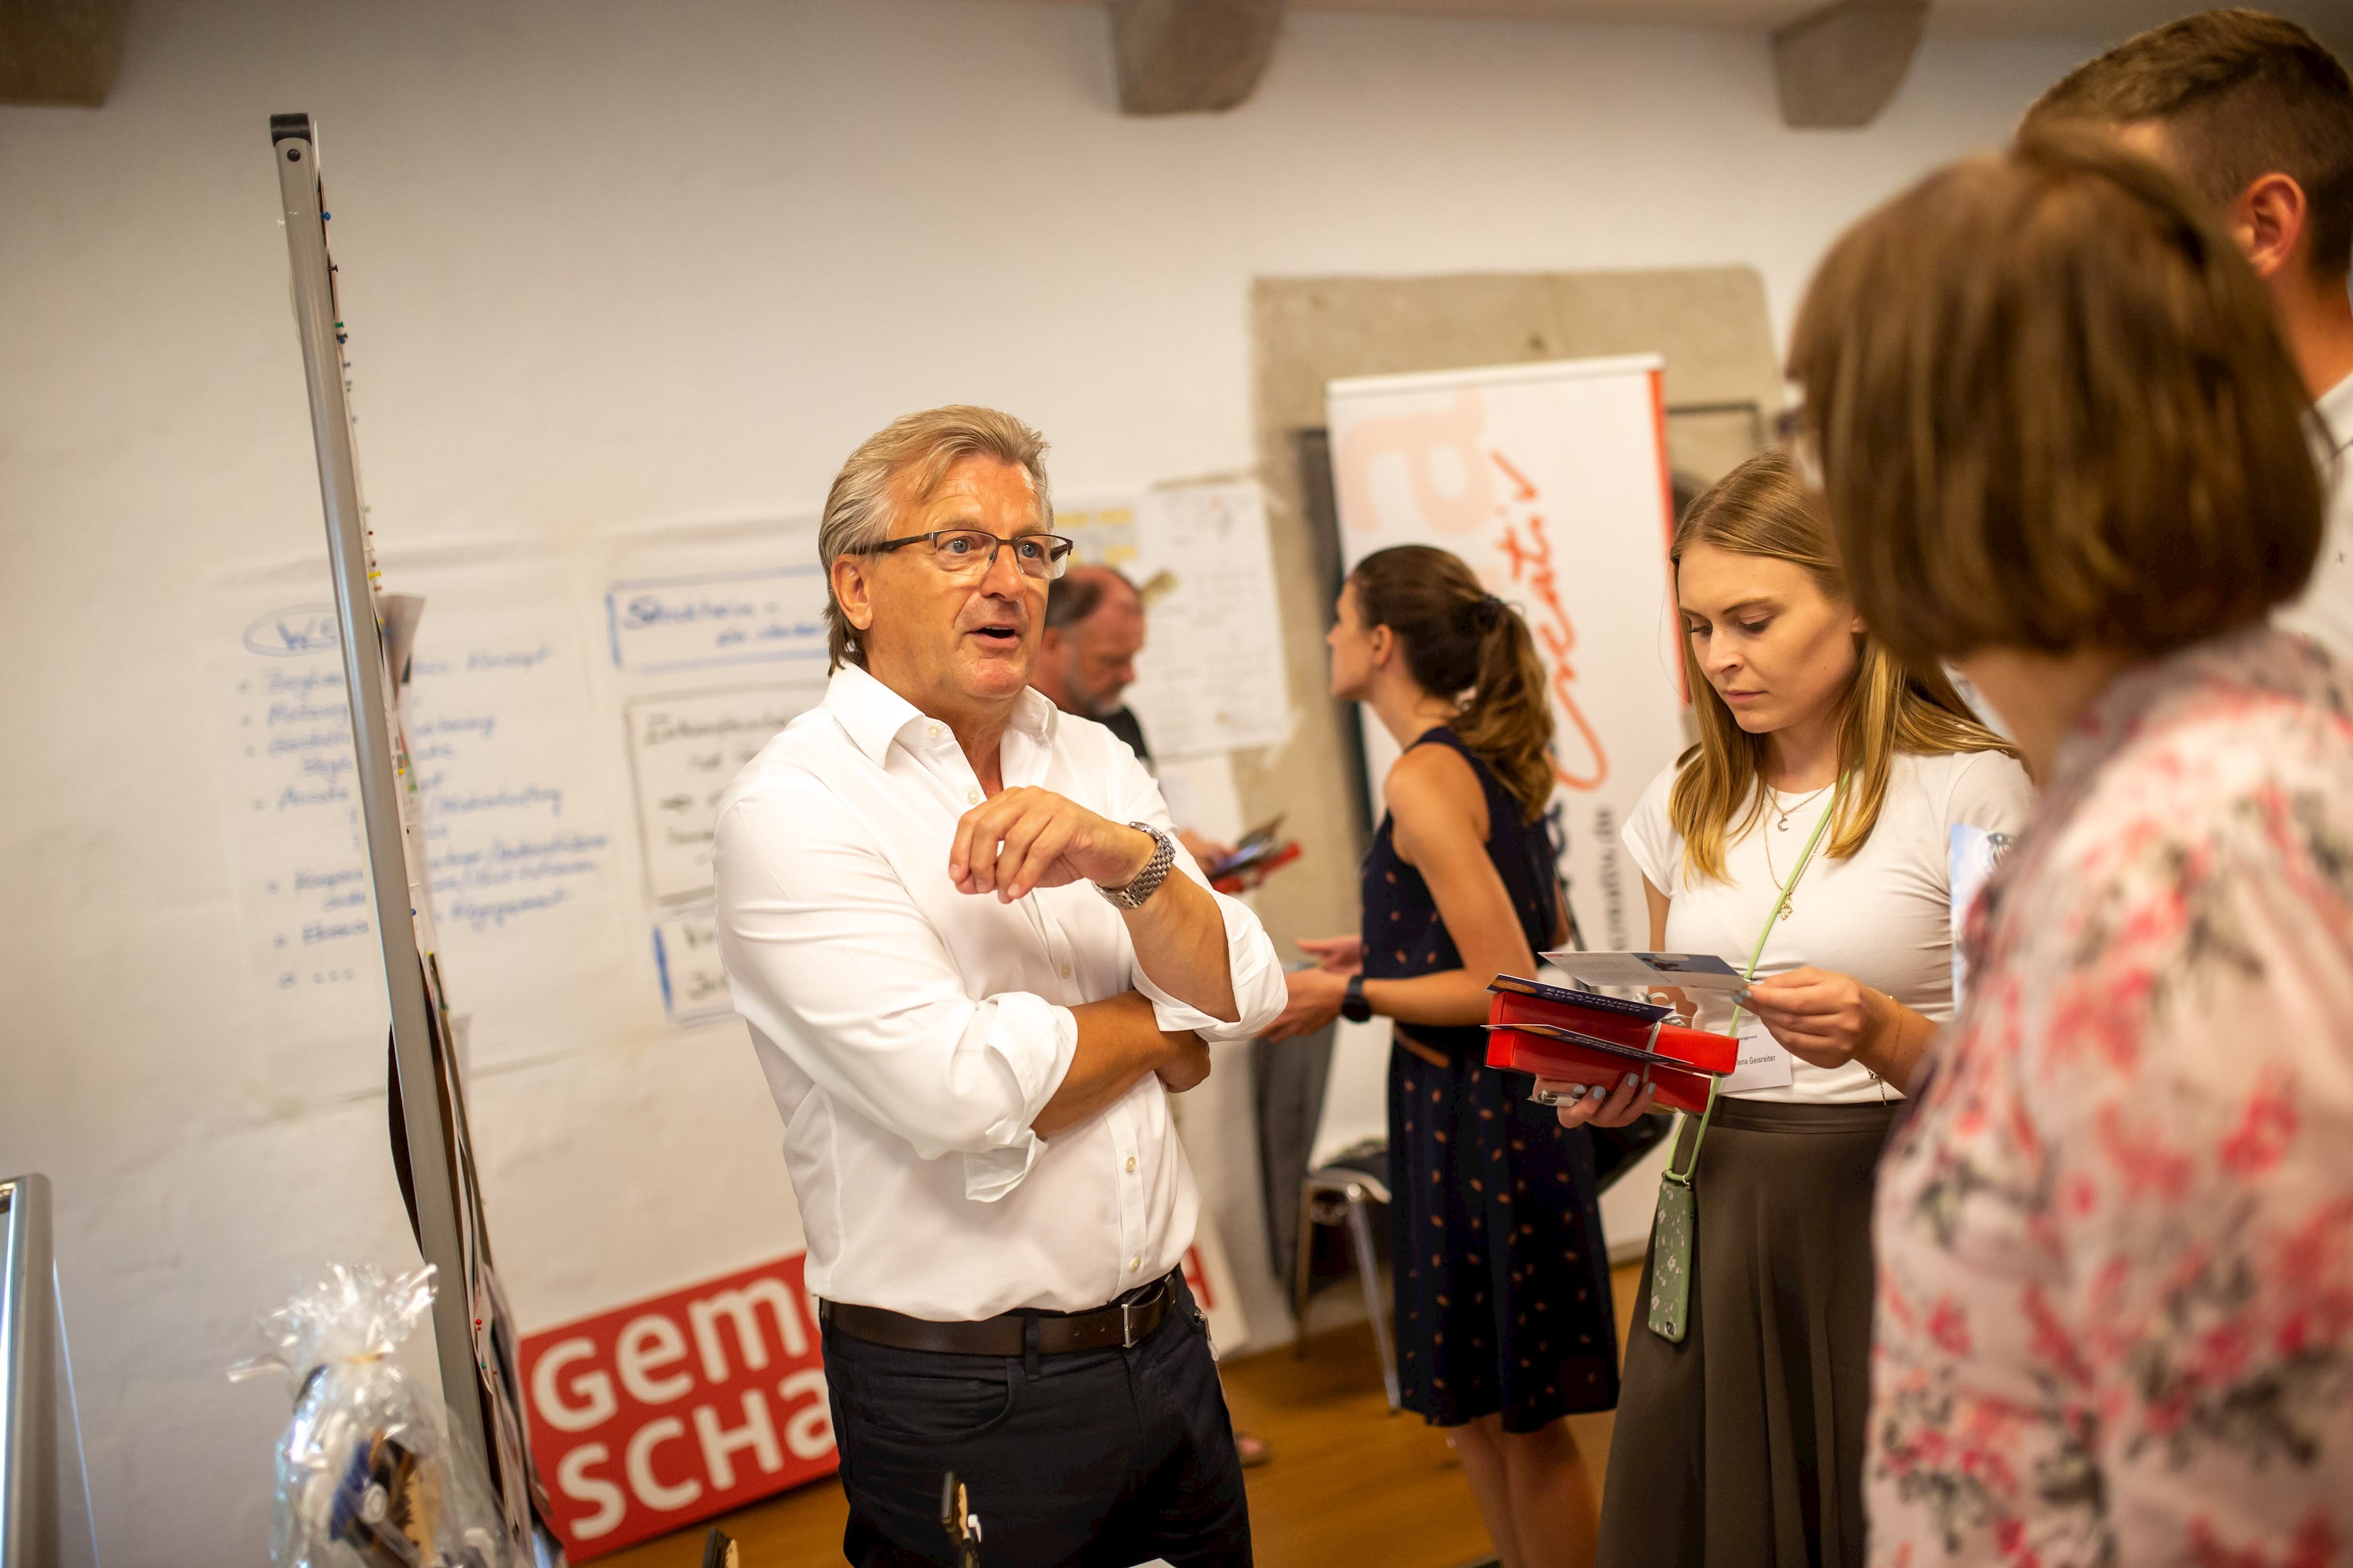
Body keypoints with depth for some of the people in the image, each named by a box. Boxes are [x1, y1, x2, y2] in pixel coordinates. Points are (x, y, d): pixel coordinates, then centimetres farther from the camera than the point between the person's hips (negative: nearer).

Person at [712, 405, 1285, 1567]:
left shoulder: (1090, 762, 7)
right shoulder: (790, 807, -13)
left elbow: (1241, 997, -2)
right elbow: (960, 1088, -24)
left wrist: (1124, 859, -21)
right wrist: (1156, 1030, -7)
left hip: (1165, 1342, 6)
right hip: (962, 1395, -6)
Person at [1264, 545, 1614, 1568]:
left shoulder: (1425, 777, -18)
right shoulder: (1487, 757, 9)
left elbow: (1506, 986, -21)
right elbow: (1544, 938, 19)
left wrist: (1351, 997, -15)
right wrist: (1387, 955, 18)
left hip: (1474, 1109, -10)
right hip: (1485, 1106, 10)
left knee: (1519, 1416, 5)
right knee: (1475, 1408, 19)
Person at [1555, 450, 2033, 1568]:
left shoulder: (1969, 791, -7)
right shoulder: (1683, 808, 9)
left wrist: (1883, 1034, -23)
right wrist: (1623, 1085, -1)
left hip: (1894, 1224, -4)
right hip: (1717, 1218, 5)